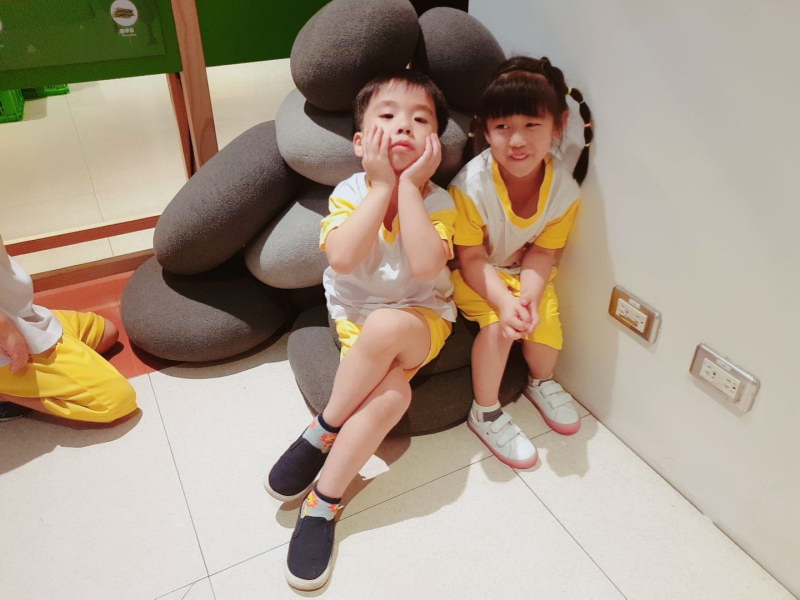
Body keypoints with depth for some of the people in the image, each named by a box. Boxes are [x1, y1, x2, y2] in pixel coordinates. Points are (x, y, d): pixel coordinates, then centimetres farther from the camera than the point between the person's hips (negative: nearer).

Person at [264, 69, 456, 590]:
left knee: (384, 327, -35)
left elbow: (426, 266, -32)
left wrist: (408, 185, -28)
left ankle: (322, 432, -13)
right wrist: (382, 185, -26)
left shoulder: (438, 201, -12)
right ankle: (324, 503, -9)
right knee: (392, 393, -28)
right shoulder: (350, 192, -9)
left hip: (421, 320, 0)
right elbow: (343, 259, -28)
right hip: (356, 321, 1)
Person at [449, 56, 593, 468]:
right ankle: (485, 413, 1)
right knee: (498, 324, -25)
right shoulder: (471, 185, -30)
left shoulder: (564, 188, -18)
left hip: (524, 271, 4)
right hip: (474, 274, -3)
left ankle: (541, 382, 24)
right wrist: (504, 302, -35)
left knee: (544, 323, -15)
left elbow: (542, 252, -11)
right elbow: (471, 258, -22)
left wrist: (529, 295, -30)